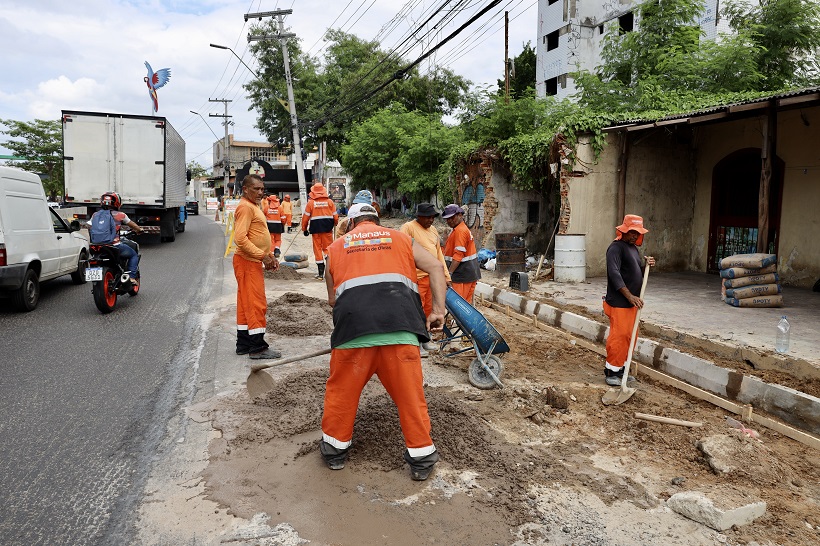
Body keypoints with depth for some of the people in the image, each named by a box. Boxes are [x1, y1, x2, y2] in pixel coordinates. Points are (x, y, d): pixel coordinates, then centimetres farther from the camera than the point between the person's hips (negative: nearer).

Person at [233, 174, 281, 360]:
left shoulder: (254, 206, 18)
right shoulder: (245, 207, -14)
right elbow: (241, 238, -23)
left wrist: (270, 254, 13)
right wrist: (262, 256, -22)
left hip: (253, 262, 10)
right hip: (248, 262, -10)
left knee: (246, 304, 13)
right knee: (256, 304, -7)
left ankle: (244, 344, 21)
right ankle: (257, 348, -1)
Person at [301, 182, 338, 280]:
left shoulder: (310, 202, 0)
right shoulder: (329, 201, 3)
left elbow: (305, 217, 1)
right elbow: (335, 216, 6)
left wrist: (304, 229, 13)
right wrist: (335, 224, 26)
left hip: (315, 228, -1)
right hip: (327, 228, 1)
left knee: (318, 249, 7)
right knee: (328, 248, 9)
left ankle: (321, 273, 8)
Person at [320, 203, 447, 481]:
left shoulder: (337, 246, 24)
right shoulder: (399, 238, 23)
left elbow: (332, 298, 25)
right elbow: (435, 267, 11)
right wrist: (438, 310, 9)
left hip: (353, 323, 1)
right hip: (399, 323, 0)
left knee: (342, 388, 19)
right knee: (410, 392, 11)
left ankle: (335, 448, 33)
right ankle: (421, 456, 21)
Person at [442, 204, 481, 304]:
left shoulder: (460, 231, -15)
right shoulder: (463, 228, 18)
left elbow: (458, 255, -23)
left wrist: (449, 273, -24)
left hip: (463, 274, -10)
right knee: (467, 303, 13)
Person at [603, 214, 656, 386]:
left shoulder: (633, 247, 17)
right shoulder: (616, 247, -13)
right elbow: (614, 274, -23)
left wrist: (647, 263, 2)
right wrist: (630, 296, -27)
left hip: (632, 302, 9)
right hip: (619, 303, -9)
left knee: (630, 337, 14)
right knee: (618, 336, -7)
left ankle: (621, 369, 25)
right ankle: (611, 371, 5)